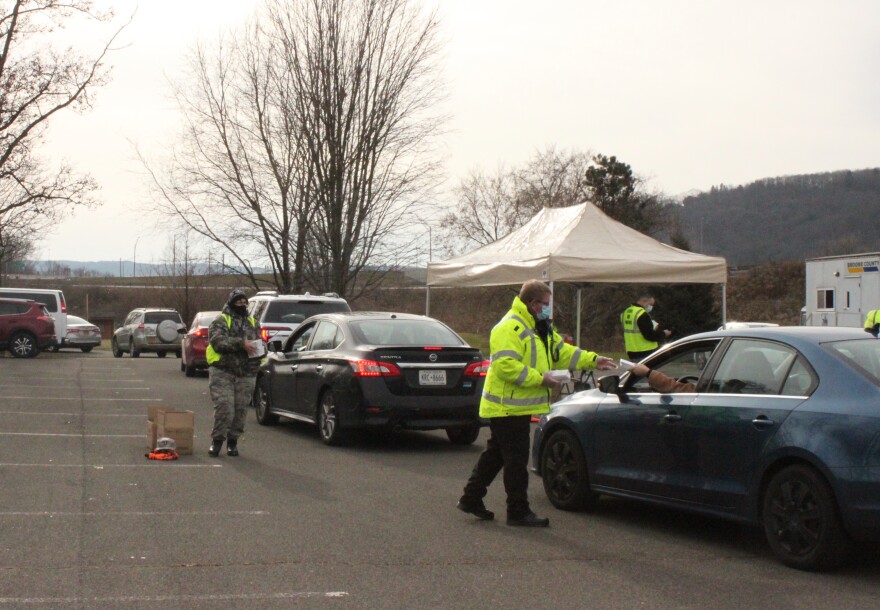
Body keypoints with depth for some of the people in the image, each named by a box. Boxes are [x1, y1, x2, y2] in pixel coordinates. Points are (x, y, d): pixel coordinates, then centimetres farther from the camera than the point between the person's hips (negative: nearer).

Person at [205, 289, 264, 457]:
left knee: (240, 409, 2)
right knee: (224, 406, -12)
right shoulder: (220, 321, 3)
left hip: (246, 374, 4)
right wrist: (241, 344, -21)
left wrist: (259, 349, -3)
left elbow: (262, 345, 21)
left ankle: (233, 440, 16)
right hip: (222, 372, -4)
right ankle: (217, 440, 3)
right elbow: (218, 341, -14)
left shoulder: (253, 323, 20)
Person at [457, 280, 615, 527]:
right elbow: (505, 366, -28)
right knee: (516, 460, -3)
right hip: (508, 407, -11)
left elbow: (562, 351, 20)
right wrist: (541, 378, -25)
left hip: (517, 406, 11)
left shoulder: (539, 328, 16)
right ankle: (518, 511, 5)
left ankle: (471, 499, 25)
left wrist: (593, 360, 10)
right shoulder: (510, 328, -19)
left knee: (495, 455, 16)